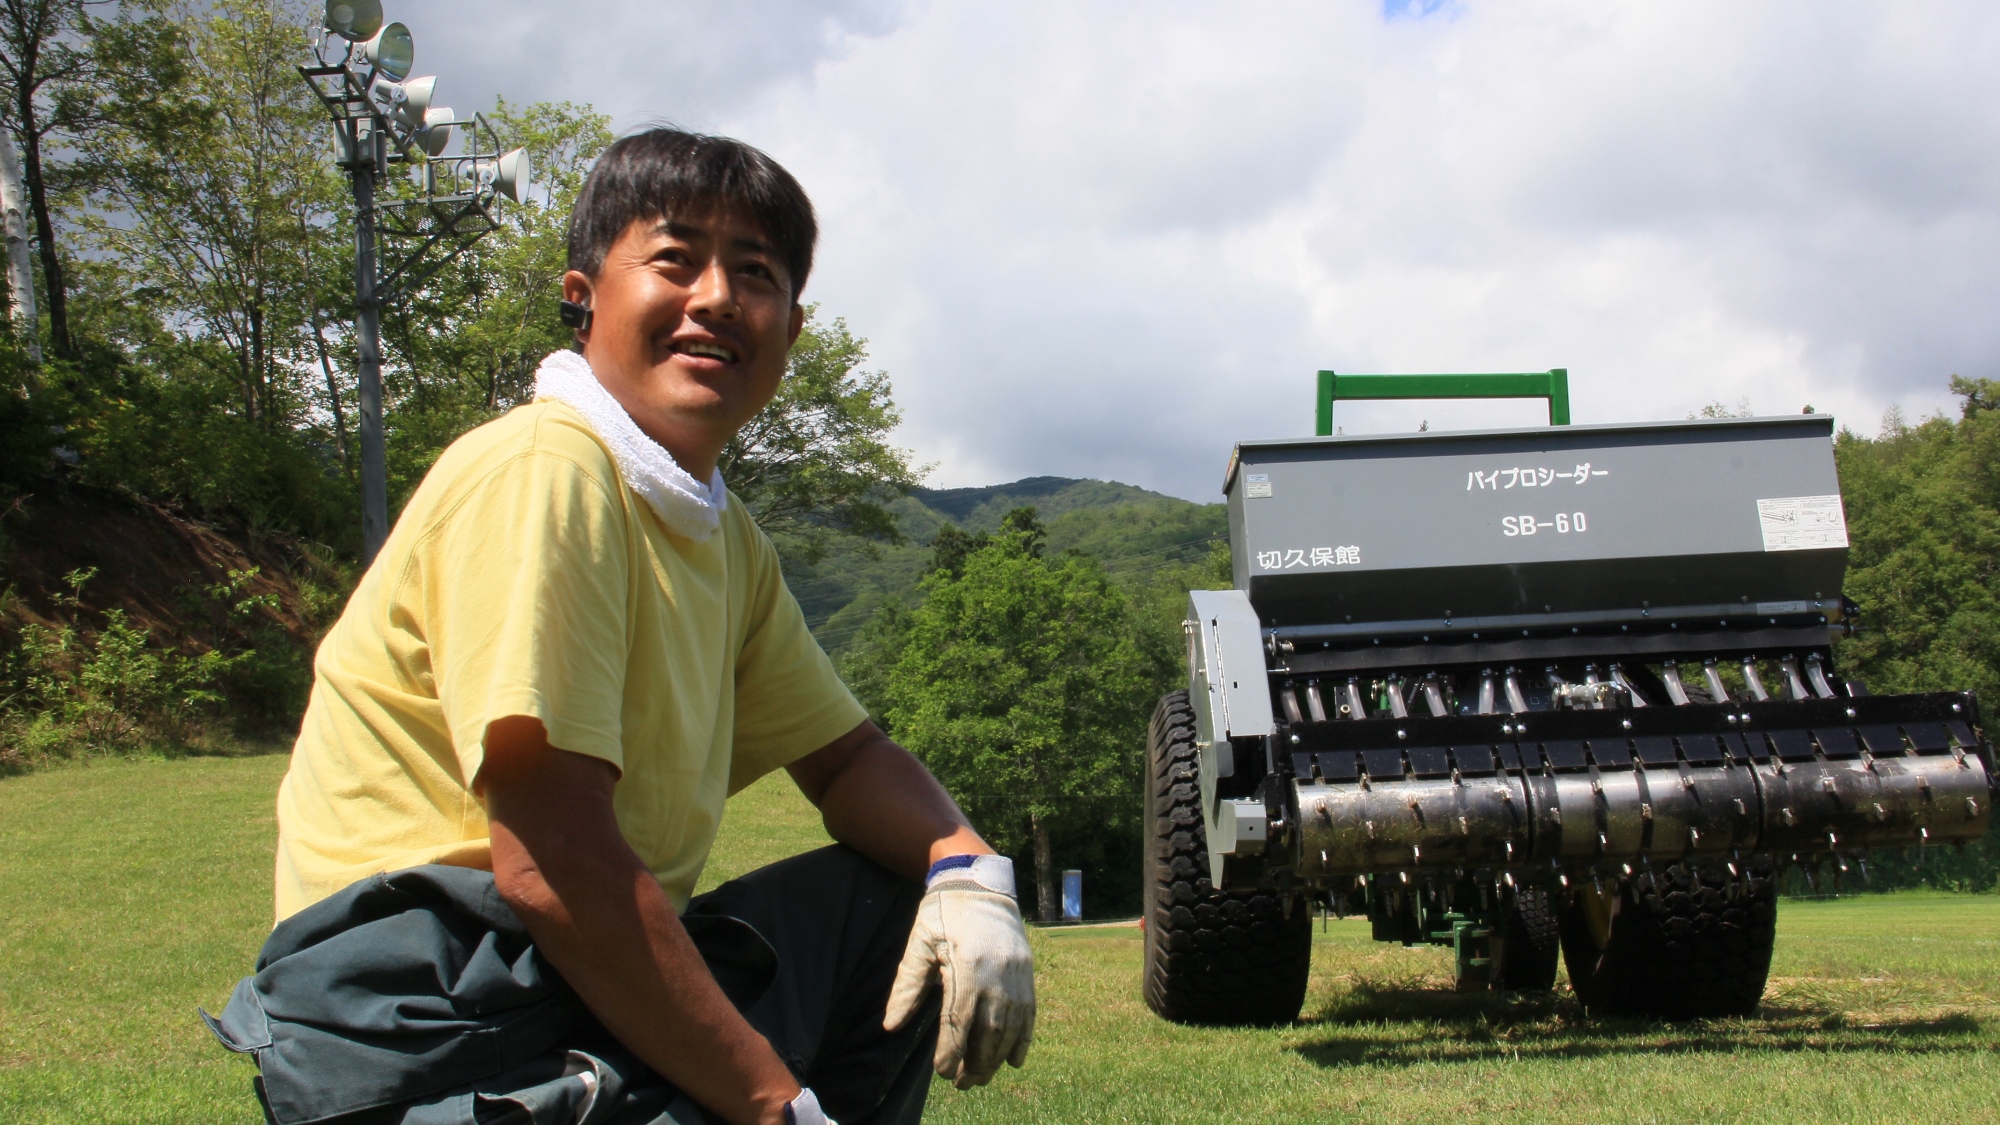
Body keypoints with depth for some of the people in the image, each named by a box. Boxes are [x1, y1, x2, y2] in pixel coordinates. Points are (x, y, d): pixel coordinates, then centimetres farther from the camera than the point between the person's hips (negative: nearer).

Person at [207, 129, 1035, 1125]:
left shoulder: (725, 536, 13)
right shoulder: (541, 474, -16)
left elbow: (843, 755, 20)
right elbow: (551, 864, -23)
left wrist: (966, 866, -3)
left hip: (596, 975, 9)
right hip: (435, 1010, -9)